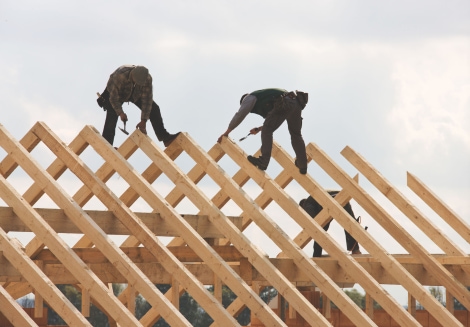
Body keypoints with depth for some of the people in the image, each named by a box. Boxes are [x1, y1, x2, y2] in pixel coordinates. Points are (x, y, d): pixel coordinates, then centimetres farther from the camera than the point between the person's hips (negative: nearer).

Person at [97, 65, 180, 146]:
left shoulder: (147, 78, -33)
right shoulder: (120, 76, -44)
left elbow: (147, 99, -28)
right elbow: (114, 97, -33)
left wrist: (143, 121, -29)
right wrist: (120, 113, -35)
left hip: (135, 94, 3)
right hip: (117, 93, -3)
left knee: (154, 108, -9)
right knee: (112, 115, -23)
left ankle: (165, 137, -4)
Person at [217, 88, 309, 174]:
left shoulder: (249, 97, 17)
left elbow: (240, 115, 6)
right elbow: (275, 122, 44)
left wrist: (226, 132, 12)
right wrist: (259, 128, 40)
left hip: (284, 105, -8)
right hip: (296, 103, 8)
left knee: (267, 131, -1)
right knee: (296, 134, 21)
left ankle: (263, 161, -13)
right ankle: (302, 166, 27)